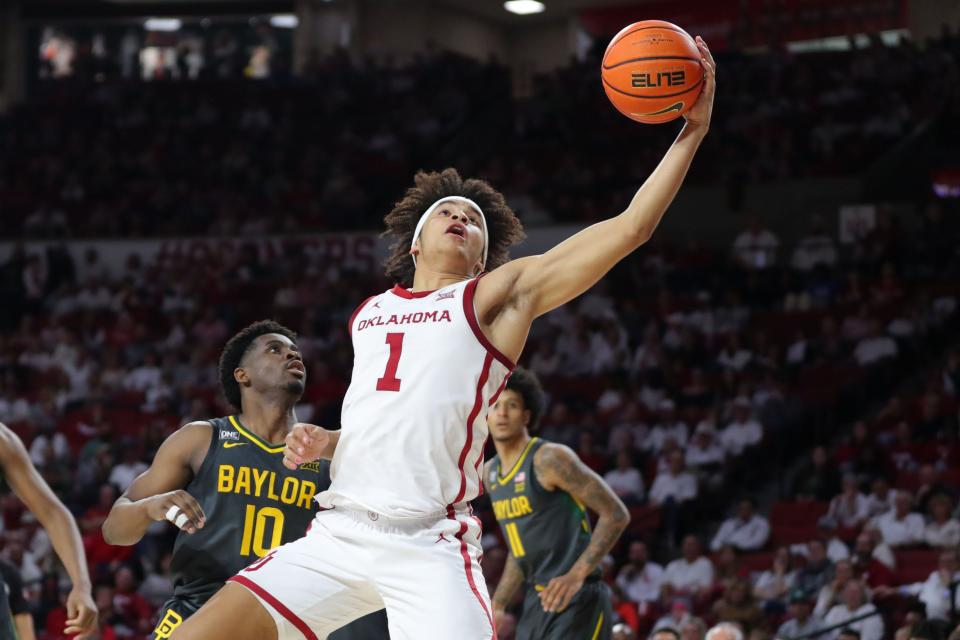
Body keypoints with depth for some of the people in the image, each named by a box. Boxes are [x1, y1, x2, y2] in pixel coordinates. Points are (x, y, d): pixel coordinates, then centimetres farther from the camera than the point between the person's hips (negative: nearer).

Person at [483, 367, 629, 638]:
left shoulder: (550, 459, -13)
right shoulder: (490, 473, 13)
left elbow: (616, 514, -15)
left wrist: (577, 575, -22)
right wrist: (498, 605, 18)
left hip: (576, 601, -9)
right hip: (537, 599, 9)